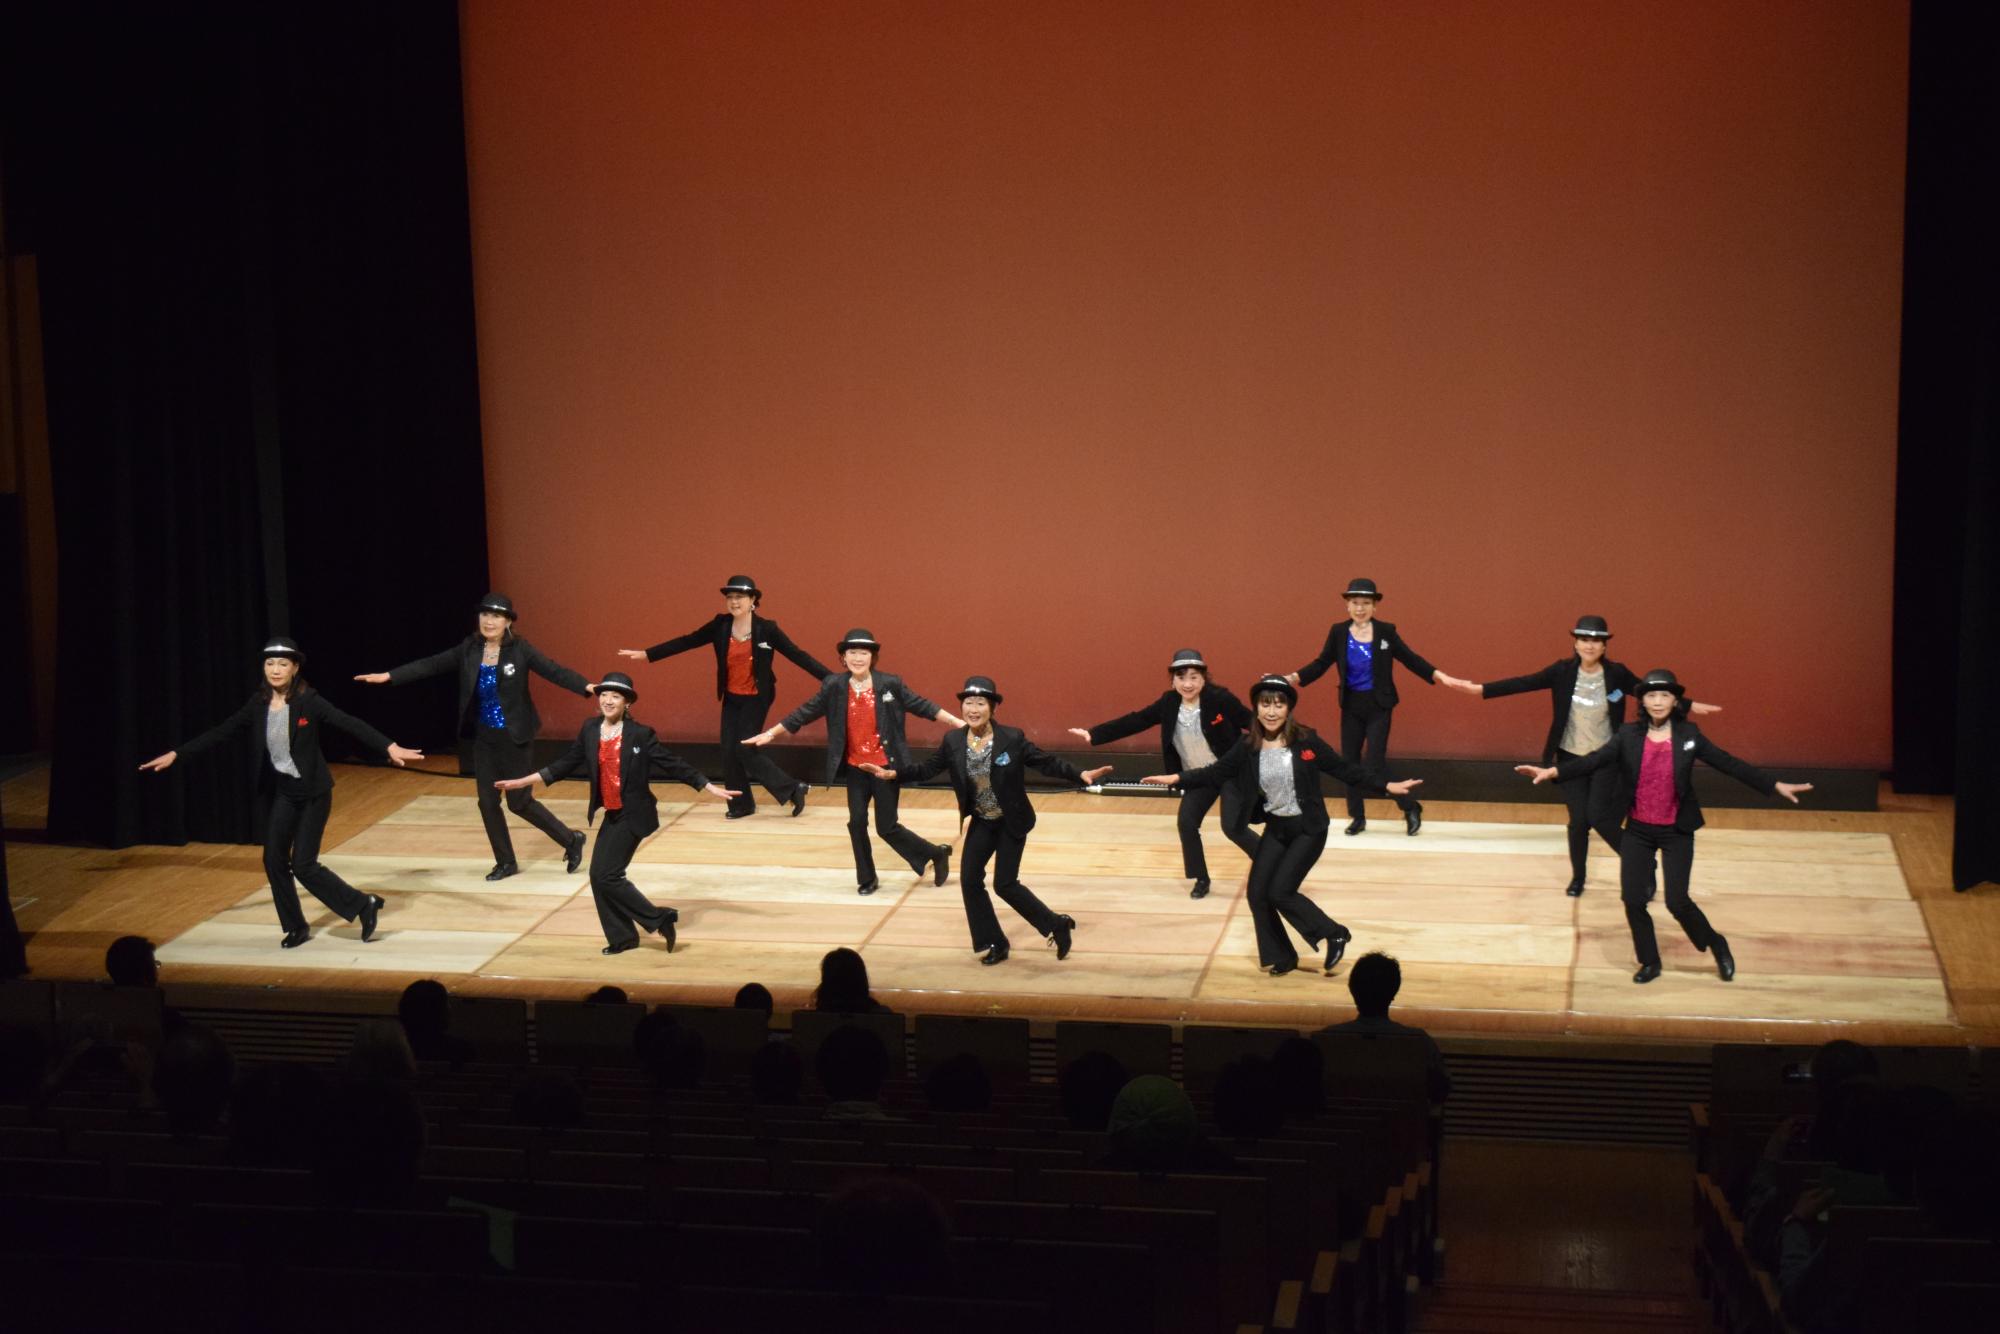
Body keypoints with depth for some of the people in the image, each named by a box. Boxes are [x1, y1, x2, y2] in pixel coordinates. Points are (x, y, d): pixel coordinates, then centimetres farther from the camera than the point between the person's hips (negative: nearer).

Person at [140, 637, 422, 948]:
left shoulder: (308, 701, -16)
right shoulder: (258, 704, -2)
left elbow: (350, 724, -23)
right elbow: (221, 732, 4)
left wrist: (389, 747, -34)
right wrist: (175, 754, 3)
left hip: (312, 792, -5)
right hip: (280, 790, 5)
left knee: (303, 864, -8)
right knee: (274, 860, 3)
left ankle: (363, 904, 9)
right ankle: (296, 927, 20)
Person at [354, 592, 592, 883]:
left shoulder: (520, 649, -13)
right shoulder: (469, 649, -1)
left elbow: (554, 671, -21)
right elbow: (432, 665, -1)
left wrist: (587, 687, -37)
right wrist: (389, 676, -7)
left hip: (514, 737, -5)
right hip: (483, 737, 5)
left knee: (519, 802, -1)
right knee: (487, 802, 7)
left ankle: (571, 840, 19)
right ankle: (506, 862, 22)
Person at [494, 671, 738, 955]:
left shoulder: (640, 734, -12)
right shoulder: (589, 731, 2)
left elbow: (673, 765, -7)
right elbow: (564, 765, 10)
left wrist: (710, 790, -8)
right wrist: (521, 782, 10)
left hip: (632, 814, -6)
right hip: (611, 814, 6)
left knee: (605, 874, -11)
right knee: (599, 875, 5)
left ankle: (659, 919, 1)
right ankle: (621, 937, 18)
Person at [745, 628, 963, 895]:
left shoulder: (890, 684, -9)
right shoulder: (834, 687, -3)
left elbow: (921, 705, -2)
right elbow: (805, 713, 3)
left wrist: (958, 722, -5)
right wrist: (770, 733, 3)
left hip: (885, 767, -3)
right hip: (855, 768, 3)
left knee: (887, 827, 0)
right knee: (856, 823, 2)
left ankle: (936, 854, 22)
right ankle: (867, 879, 20)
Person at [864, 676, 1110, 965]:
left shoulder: (1013, 738, -18)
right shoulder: (952, 741, -8)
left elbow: (1047, 762, -14)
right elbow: (928, 769, -1)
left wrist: (1081, 775, -26)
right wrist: (892, 774, -14)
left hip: (1011, 822, -5)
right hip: (981, 822, 5)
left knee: (1004, 884, -6)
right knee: (969, 880, 0)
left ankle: (1057, 925, 15)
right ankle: (992, 944, 16)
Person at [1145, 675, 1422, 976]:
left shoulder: (1306, 742, -13)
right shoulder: (1248, 748, -5)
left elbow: (1344, 769, -7)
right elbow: (1216, 773, -3)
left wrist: (1385, 787, -10)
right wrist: (1177, 779, -15)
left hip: (1308, 829, -5)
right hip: (1275, 829, 5)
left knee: (1280, 891, -14)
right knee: (1257, 893, 1)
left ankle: (1334, 935, 5)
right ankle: (1279, 958, 19)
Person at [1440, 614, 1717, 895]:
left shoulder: (1617, 674, -8)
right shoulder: (1563, 671, -7)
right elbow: (1524, 683, -10)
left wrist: (1690, 706, -6)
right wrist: (1479, 689, -17)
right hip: (1570, 757, 1)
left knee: (1598, 815, -12)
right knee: (1578, 818, 2)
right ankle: (1577, 877, 23)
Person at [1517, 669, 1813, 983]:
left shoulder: (1688, 734, -6)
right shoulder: (1629, 735, -5)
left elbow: (1729, 764, -4)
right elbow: (1594, 760, -15)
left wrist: (1776, 786, -9)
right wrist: (1552, 771, -31)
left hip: (1676, 832, -2)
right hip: (1638, 831, 2)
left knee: (1677, 901, -8)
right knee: (1633, 900, -1)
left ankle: (1716, 944, 20)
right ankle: (1649, 962, 21)